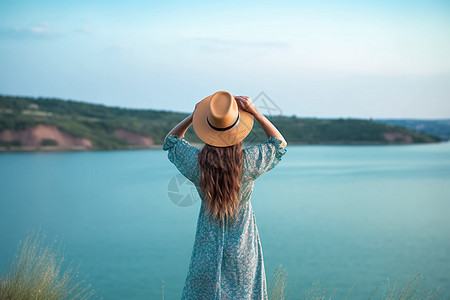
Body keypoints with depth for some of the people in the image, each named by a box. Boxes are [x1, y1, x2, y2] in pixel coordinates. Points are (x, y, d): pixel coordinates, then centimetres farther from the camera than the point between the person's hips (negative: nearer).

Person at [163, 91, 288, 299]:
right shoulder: (249, 160, -19)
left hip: (208, 248, 1)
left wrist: (193, 116, -1)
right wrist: (254, 112, -6)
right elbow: (280, 144, 2)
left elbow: (170, 141, 7)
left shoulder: (196, 161, -15)